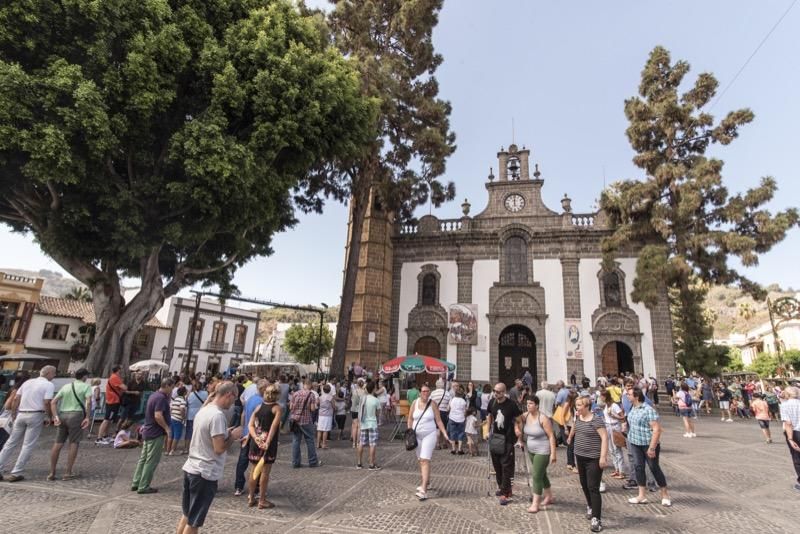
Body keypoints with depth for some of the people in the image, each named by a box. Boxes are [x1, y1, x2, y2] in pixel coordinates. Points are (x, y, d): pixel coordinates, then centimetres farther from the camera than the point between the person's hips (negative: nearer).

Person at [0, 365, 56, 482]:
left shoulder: (27, 382, 15)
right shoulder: (48, 385, -5)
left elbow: (15, 399, 12)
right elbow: (47, 403, -14)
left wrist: (13, 415, 19)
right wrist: (49, 417, -1)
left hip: (21, 414, 6)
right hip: (35, 415, -6)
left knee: (11, 443, 15)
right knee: (28, 446, 2)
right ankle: (16, 473, 2)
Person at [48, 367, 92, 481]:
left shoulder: (65, 387, 16)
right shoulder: (86, 386, 1)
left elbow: (53, 402, 6)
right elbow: (88, 402, -14)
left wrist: (55, 416, 0)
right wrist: (87, 417, -10)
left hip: (62, 415, 5)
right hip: (76, 415, -5)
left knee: (58, 443, 11)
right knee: (74, 444, 2)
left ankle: (52, 473, 15)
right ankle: (68, 473, 5)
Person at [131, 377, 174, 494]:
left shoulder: (154, 395, 12)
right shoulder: (161, 397, -20)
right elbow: (158, 416, -27)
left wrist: (168, 399, 14)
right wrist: (166, 428, -18)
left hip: (148, 432, 10)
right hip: (156, 433, -10)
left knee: (143, 458, 16)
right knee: (151, 461, -2)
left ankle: (135, 483, 22)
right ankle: (143, 487, 4)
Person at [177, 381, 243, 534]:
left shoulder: (203, 411, 7)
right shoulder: (218, 415, -22)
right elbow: (219, 448, -23)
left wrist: (226, 433, 11)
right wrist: (233, 436, -8)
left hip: (190, 468, 9)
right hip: (205, 474, -9)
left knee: (187, 515, 23)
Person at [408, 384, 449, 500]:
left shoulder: (432, 404, -7)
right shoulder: (415, 403, -1)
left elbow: (439, 420, -3)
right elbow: (410, 419, 8)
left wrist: (444, 433, -10)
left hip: (429, 435, -4)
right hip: (417, 435, 4)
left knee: (425, 460, -12)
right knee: (420, 460, 16)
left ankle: (424, 490, -13)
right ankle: (425, 481, 38)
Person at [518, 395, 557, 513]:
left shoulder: (543, 418, -21)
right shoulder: (525, 416, -4)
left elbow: (551, 436, -18)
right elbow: (521, 429, 15)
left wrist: (553, 453, -20)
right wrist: (521, 441, 7)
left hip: (542, 451, -7)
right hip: (530, 451, 7)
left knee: (537, 476, -6)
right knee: (542, 474, 20)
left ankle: (535, 503, 4)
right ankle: (549, 497, 38)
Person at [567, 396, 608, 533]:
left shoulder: (596, 420, -19)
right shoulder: (578, 417, 3)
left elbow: (604, 437, -22)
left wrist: (603, 457, -27)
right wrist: (570, 437, 36)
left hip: (593, 459, -7)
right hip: (580, 457, 7)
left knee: (593, 488, -7)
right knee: (584, 485, 18)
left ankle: (597, 519, -3)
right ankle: (590, 507, 37)